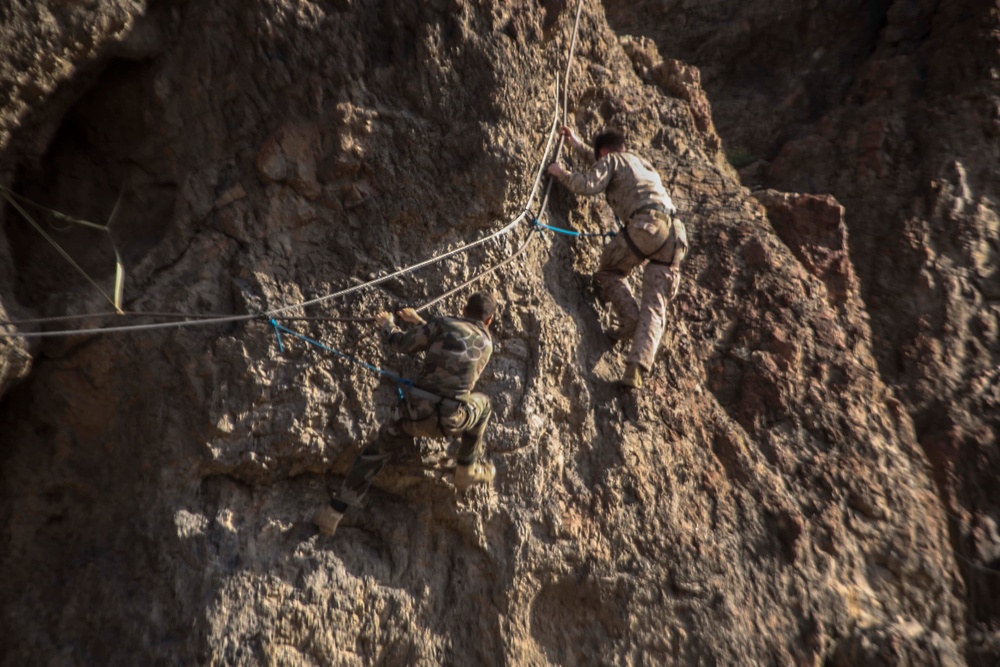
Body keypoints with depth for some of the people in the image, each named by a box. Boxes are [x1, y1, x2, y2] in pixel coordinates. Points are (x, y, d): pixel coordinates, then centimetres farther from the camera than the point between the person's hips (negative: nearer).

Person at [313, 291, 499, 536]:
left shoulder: (444, 324, 4)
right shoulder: (487, 343, 14)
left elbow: (403, 344, 9)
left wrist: (387, 326, 28)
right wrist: (418, 321, 33)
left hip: (416, 413, 0)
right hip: (451, 420, 0)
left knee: (377, 450, 23)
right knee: (482, 403, 32)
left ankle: (334, 512, 24)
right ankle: (468, 470, 36)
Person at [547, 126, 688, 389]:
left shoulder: (612, 160, 15)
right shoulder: (642, 163, 38)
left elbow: (588, 184, -2)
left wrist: (561, 172, 15)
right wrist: (578, 145, 59)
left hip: (647, 225, -7)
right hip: (676, 232, 7)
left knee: (609, 271, 18)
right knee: (654, 306, 0)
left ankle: (630, 321, 1)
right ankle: (637, 365, -12)